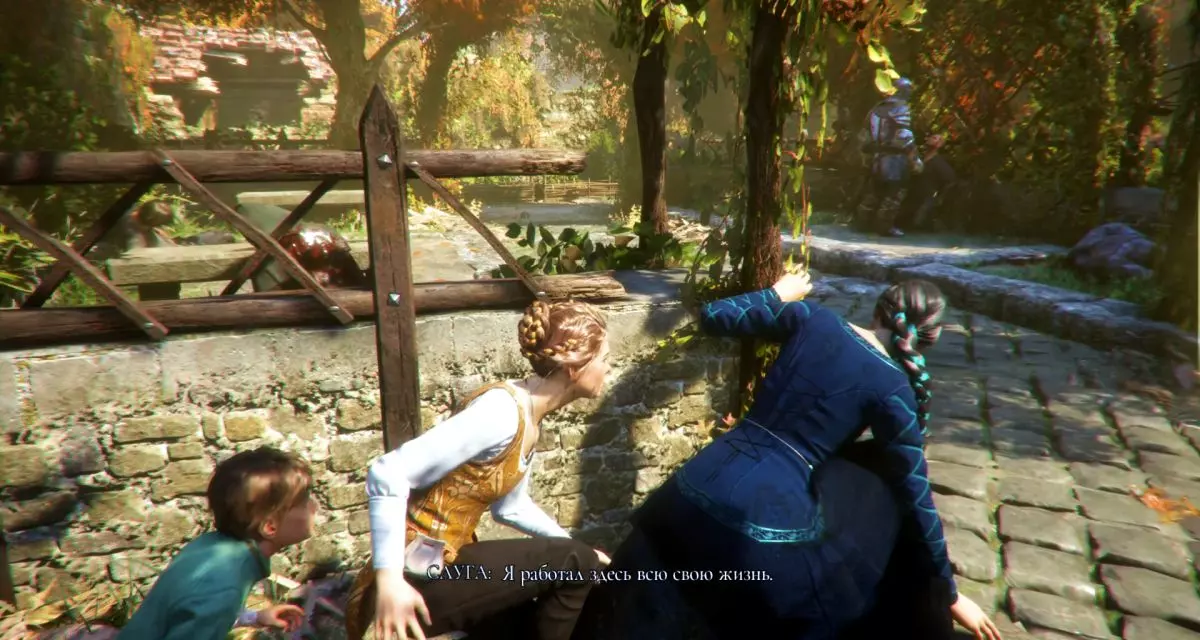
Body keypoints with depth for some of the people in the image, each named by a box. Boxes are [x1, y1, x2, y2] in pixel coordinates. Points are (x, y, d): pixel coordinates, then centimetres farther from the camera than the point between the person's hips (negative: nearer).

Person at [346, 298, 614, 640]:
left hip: (445, 566, 9)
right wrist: (390, 579, -31)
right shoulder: (501, 411, -24)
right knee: (572, 565, -8)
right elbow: (388, 475, -28)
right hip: (417, 581, -9)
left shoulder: (530, 416, 4)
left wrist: (582, 553, 16)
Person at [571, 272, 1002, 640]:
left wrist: (780, 292, 32)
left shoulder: (811, 319, 8)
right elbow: (917, 496, 6)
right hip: (771, 522, -3)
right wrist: (949, 593, 18)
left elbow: (712, 317, 16)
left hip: (695, 489, 4)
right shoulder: (893, 389, 1)